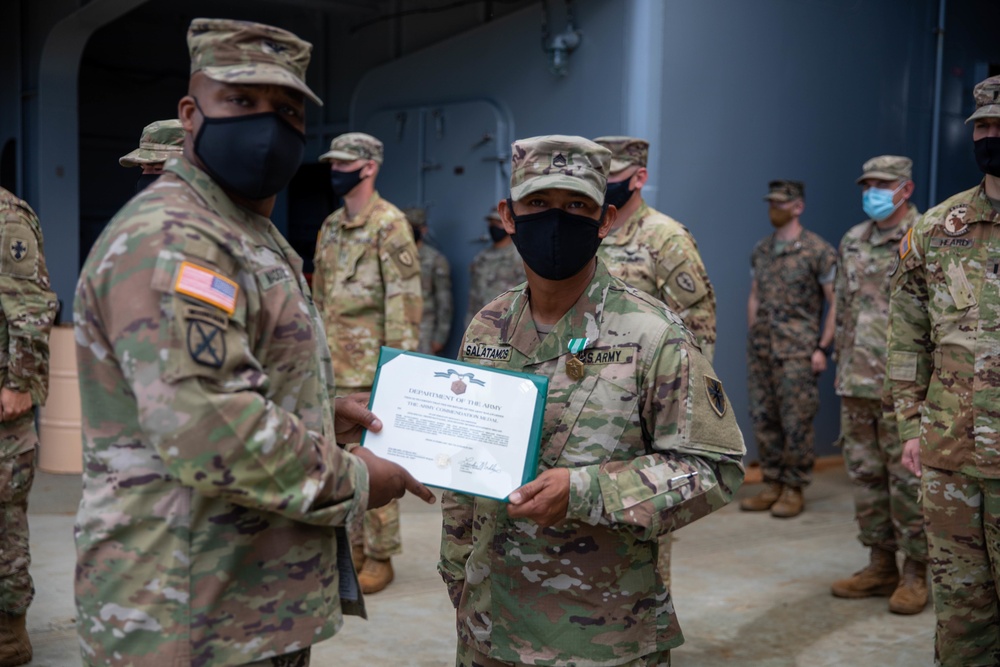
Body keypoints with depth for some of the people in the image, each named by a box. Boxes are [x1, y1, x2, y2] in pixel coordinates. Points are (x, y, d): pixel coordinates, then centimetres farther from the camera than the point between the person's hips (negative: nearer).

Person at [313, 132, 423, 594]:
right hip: (334, 365, 8)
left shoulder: (388, 224, -9)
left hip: (371, 365, -8)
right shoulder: (330, 227, 15)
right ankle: (354, 545, 26)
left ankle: (380, 557, 8)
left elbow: (405, 299, -14)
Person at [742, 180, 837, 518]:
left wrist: (823, 348, -10)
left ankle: (794, 490, 9)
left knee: (796, 423, -1)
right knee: (763, 420, 8)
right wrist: (753, 341, 14)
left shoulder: (818, 250, -6)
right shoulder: (760, 250, 12)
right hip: (762, 350, 6)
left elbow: (835, 302, -6)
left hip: (798, 352, -6)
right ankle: (772, 485, 19)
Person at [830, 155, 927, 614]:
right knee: (866, 474, 11)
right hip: (856, 385, 6)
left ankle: (916, 573, 12)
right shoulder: (852, 242, 13)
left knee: (909, 479, -1)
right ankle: (881, 565, 22)